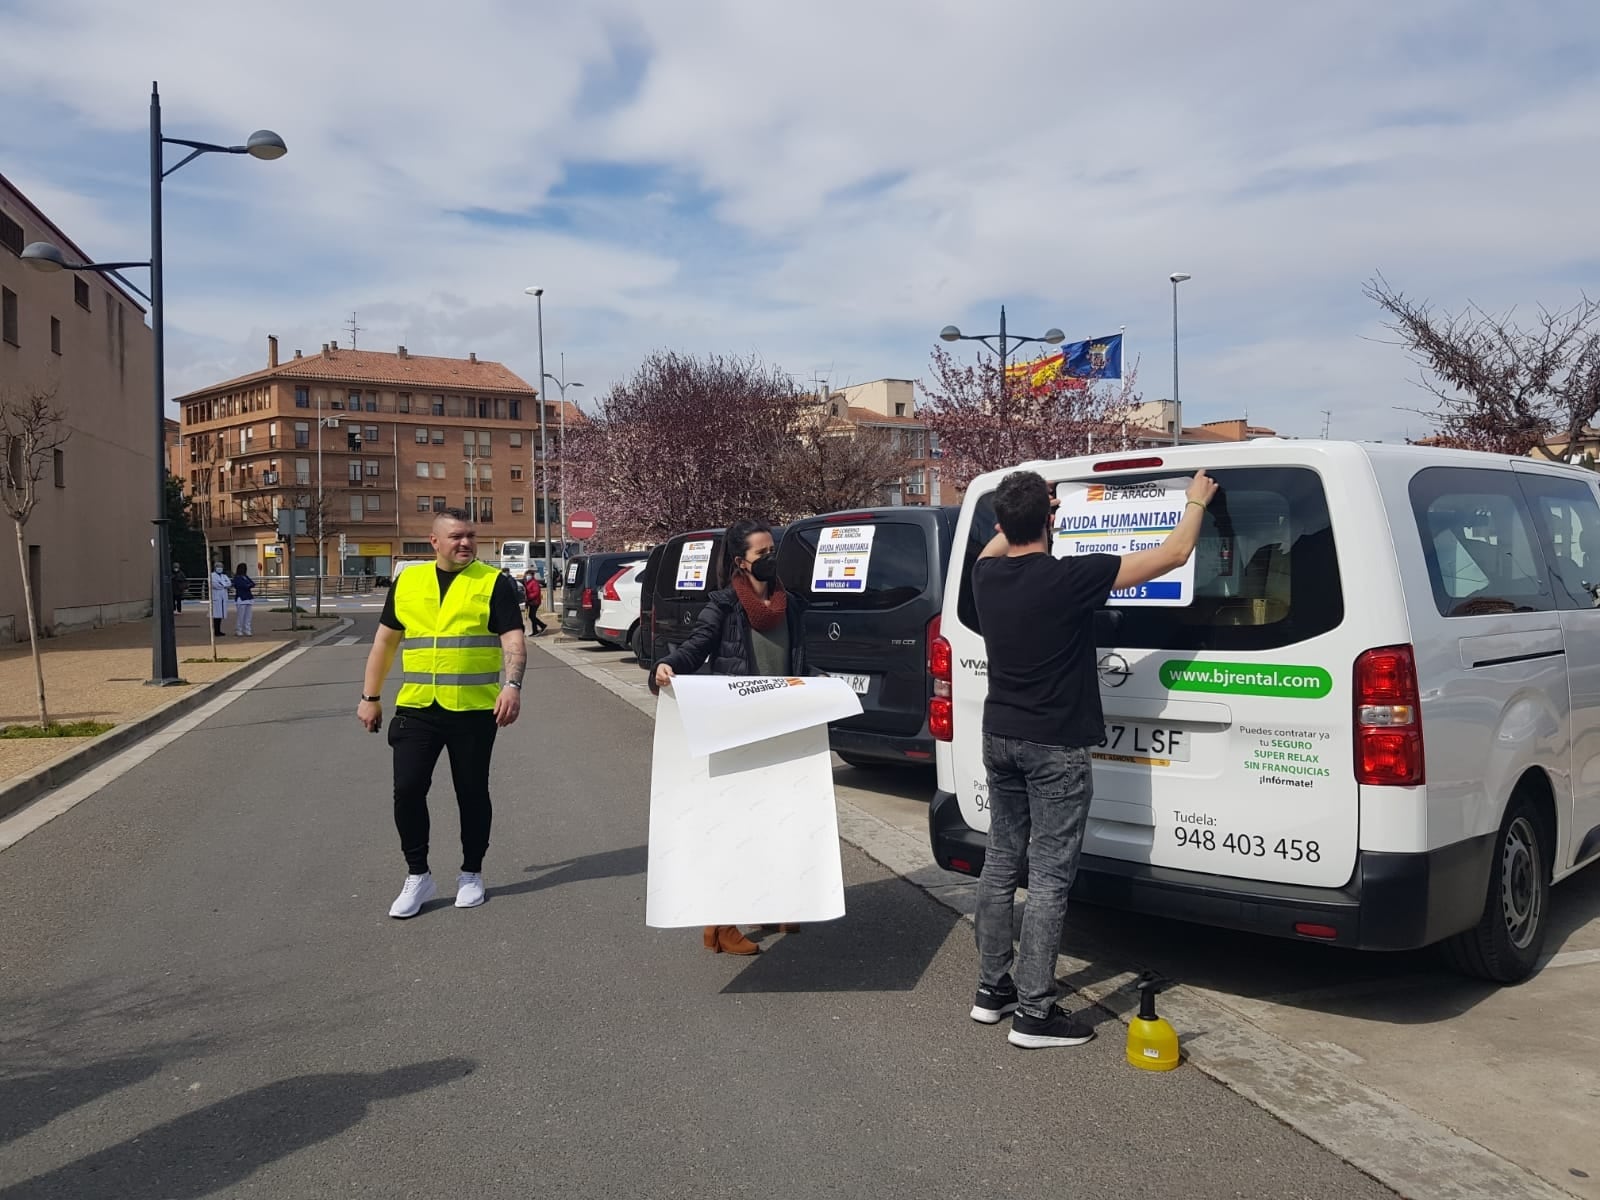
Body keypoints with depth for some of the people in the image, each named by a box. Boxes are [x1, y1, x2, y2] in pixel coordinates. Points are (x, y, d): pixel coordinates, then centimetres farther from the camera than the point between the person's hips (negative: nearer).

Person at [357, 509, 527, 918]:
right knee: (407, 790, -2)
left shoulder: (494, 583, -1)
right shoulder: (407, 582, 9)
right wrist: (370, 697, 13)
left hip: (474, 710, -2)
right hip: (416, 708, 3)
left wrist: (512, 685, -25)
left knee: (472, 793, 9)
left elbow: (513, 640, -9)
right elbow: (385, 641, 15)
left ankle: (471, 873, 26)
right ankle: (417, 876, 15)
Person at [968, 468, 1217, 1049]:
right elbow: (1173, 554, -9)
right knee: (1048, 877, -1)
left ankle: (992, 989, 24)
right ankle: (1033, 1013, 4)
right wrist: (1196, 502, 8)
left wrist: (1019, 518, 36)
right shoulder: (1071, 577, -18)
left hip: (1000, 738, 7)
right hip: (1055, 749, -6)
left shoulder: (986, 577, -2)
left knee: (1001, 863, 15)